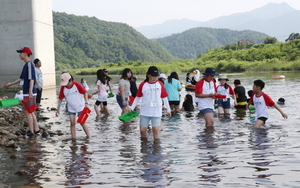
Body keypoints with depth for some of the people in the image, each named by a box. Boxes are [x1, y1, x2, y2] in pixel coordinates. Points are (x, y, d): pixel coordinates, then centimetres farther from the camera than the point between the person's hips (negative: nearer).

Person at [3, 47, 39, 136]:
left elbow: (32, 78, -21)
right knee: (30, 111, 13)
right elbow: (21, 78, 24)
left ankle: (31, 131, 1)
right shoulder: (26, 65, 15)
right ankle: (36, 129, 19)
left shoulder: (30, 64, -14)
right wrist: (11, 83, 29)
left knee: (27, 111, -5)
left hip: (30, 93, -9)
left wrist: (30, 91, -29)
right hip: (26, 92, 9)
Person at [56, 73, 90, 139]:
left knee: (82, 122, -1)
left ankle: (88, 136, 11)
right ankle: (73, 138, 6)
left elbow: (85, 93, -9)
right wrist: (58, 109, -1)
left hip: (80, 107, -3)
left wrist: (86, 103, -16)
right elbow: (60, 99, -1)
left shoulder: (76, 85, -19)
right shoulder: (63, 88, -10)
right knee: (72, 123, -1)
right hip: (71, 108, 3)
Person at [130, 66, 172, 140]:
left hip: (156, 112, -1)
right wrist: (131, 108, 5)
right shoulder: (143, 85, 0)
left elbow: (164, 98, 7)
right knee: (142, 130, 3)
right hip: (144, 112, 1)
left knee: (156, 130, -4)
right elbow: (138, 97, 8)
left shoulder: (160, 84, 1)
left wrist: (168, 110, 11)